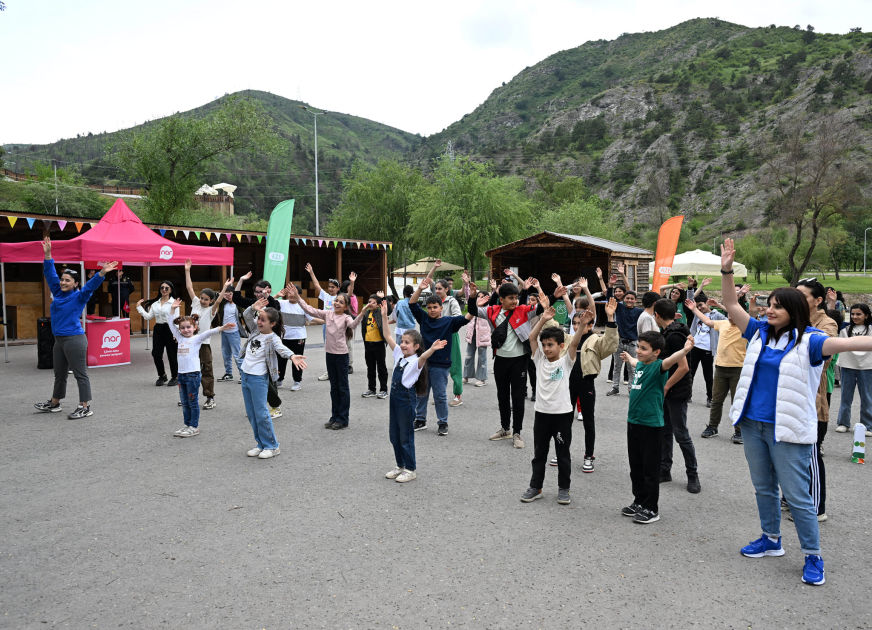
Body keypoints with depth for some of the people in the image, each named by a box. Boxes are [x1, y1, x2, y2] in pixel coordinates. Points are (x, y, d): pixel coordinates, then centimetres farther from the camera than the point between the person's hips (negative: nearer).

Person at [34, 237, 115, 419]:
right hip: (59, 340, 8)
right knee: (60, 374, 20)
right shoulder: (58, 293, 11)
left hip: (74, 340, -8)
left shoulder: (79, 296, -7)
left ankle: (85, 407, 0)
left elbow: (91, 285, -22)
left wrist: (102, 273, -38)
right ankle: (54, 403, 34)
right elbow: (50, 274, 15)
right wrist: (48, 255, 10)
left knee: (80, 374, -4)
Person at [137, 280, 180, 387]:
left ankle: (175, 377, 18)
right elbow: (148, 316, 11)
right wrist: (139, 307, 10)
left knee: (172, 354, 2)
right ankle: (162, 376, 21)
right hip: (158, 329, 5)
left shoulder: (174, 302, -6)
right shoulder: (155, 303, 13)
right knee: (156, 354, 1)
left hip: (169, 329, -5)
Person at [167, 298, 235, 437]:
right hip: (181, 374, 6)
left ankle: (194, 427, 9)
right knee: (184, 403, 13)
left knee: (193, 402, 2)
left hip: (193, 374, -6)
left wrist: (221, 328, -32)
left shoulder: (197, 338, -2)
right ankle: (187, 424, 24)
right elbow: (171, 325, 18)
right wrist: (173, 309, 13)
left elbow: (208, 332, -18)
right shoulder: (180, 338, 13)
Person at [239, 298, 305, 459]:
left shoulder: (273, 338, -15)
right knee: (251, 414, 12)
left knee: (261, 413, -6)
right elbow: (247, 315, 7)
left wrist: (292, 356, -56)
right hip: (246, 375, 8)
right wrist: (254, 307, -17)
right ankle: (260, 444, 22)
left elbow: (281, 348, -33)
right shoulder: (256, 329, 6)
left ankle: (272, 446, 6)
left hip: (258, 378, -8)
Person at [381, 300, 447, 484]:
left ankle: (411, 469, 16)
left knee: (406, 436, 2)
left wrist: (432, 349, -58)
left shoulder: (416, 361, -13)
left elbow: (423, 357, -37)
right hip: (394, 395, 7)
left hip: (407, 397, -7)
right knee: (394, 434, 14)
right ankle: (400, 466, 28)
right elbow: (388, 336, 8)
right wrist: (384, 316, 1)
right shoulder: (399, 354, 7)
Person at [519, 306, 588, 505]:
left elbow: (574, 342, -17)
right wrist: (543, 319, -17)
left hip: (562, 413, -2)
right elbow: (532, 337, -6)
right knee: (539, 453, 12)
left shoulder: (566, 361, -3)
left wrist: (583, 324, -30)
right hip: (542, 412, 3)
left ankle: (564, 489, 22)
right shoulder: (539, 359, 3)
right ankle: (535, 487, 23)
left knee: (563, 454, 9)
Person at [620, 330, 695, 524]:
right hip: (633, 421, 8)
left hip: (651, 424, -8)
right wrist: (628, 357, 57)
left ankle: (651, 509, 14)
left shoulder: (658, 366, -14)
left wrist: (685, 350, -58)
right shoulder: (640, 364, 9)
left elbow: (670, 361, -38)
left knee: (650, 469, 3)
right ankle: (639, 502, 31)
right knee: (635, 467, 17)